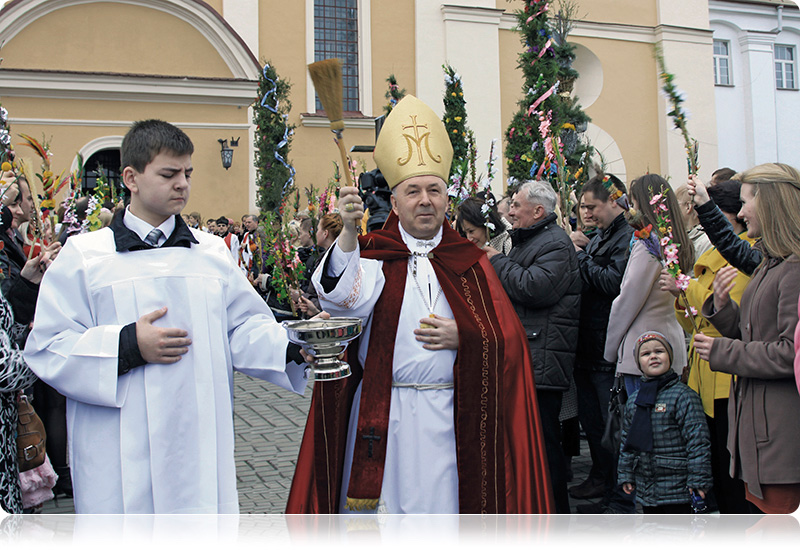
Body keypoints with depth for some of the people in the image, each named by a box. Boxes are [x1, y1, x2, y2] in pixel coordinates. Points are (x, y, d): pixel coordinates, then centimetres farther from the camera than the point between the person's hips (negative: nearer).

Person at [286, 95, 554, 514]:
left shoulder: (469, 262, 9)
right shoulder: (371, 253, 3)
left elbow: (508, 339, 6)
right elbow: (346, 300, -19)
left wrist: (462, 337, -12)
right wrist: (348, 232, -30)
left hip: (450, 414, 1)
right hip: (380, 416, -1)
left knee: (442, 506, 4)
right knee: (381, 506, 3)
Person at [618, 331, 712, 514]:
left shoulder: (683, 396, -9)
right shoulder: (633, 400, 9)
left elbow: (697, 439, -12)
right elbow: (627, 441, 17)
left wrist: (698, 479, -15)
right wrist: (626, 475, 15)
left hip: (677, 486, -6)